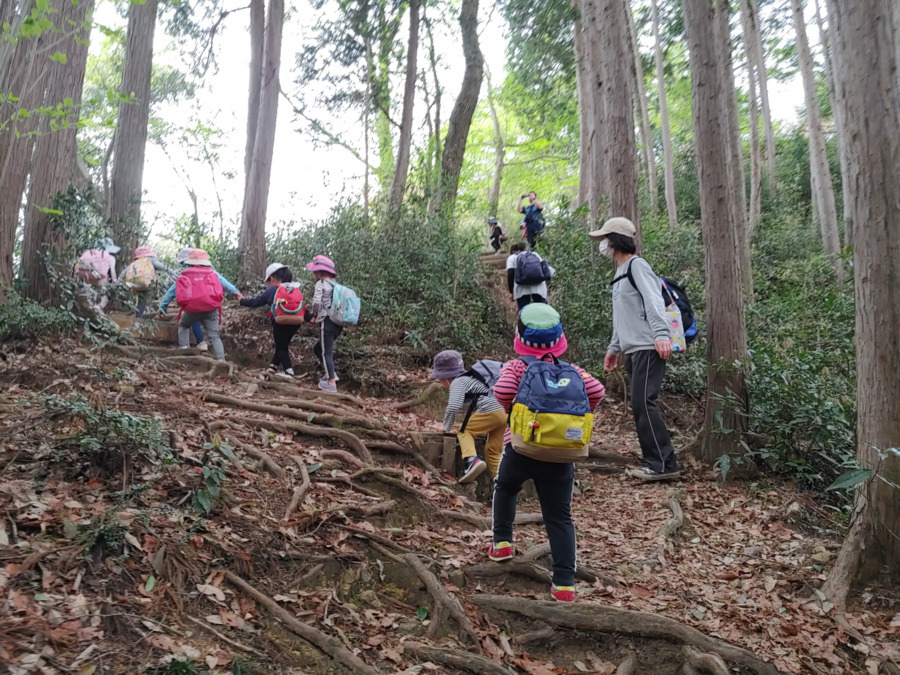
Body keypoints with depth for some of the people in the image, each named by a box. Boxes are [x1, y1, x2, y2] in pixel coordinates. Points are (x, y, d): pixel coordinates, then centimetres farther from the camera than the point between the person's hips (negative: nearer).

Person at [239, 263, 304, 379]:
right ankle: (273, 366, 29)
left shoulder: (272, 290, 1)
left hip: (280, 323, -5)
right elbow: (302, 307, 11)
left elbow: (255, 302, 8)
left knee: (281, 347, 8)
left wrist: (242, 301, 23)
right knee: (283, 345, 22)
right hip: (295, 323, 5)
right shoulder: (296, 289, 13)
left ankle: (288, 371, -3)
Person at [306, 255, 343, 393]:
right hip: (338, 323, 8)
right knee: (318, 349, 21)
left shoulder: (321, 284, -7)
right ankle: (332, 374, 19)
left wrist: (313, 316, -3)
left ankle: (331, 383, 2)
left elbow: (317, 302, -21)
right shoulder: (334, 284, 17)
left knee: (326, 352, -1)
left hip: (327, 323, -8)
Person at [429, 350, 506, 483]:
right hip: (505, 413, 9)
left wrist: (446, 428, 2)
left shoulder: (457, 382, 0)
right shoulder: (469, 377, 31)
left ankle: (472, 460, -16)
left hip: (490, 411, -9)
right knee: (493, 451, 15)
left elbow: (453, 407, -13)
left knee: (464, 432, 7)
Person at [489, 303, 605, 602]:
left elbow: (502, 390, -18)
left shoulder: (517, 366, 2)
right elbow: (596, 391, -5)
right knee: (560, 517, 9)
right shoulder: (571, 370, 11)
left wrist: (511, 411, 1)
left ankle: (502, 541, 29)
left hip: (521, 449, -1)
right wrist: (578, 416, 9)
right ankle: (565, 583, 4)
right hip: (562, 456, 2)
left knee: (505, 489, 31)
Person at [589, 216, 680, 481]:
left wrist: (661, 334, -33)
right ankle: (656, 462, 12)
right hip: (633, 350, 10)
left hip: (648, 348, -10)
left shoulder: (637, 266, -6)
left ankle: (664, 464, -9)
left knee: (643, 404, -13)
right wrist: (614, 347, 27)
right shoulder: (620, 273, 23)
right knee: (640, 406, 8)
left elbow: (653, 301, -20)